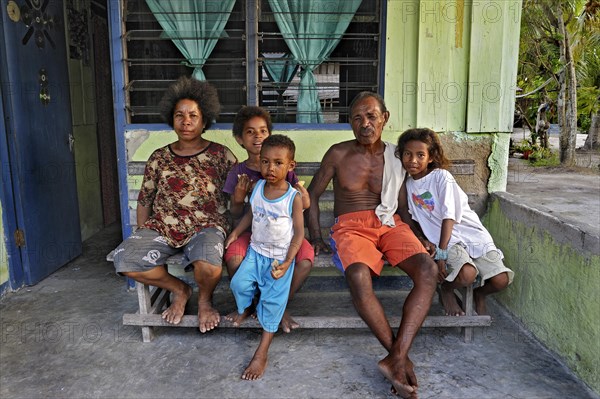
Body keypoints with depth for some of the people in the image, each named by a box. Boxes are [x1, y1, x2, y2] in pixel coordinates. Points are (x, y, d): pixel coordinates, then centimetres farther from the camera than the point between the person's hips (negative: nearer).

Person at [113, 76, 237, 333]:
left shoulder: (221, 155, 2)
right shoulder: (159, 158, 10)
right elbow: (144, 200, 15)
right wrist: (142, 237, 8)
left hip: (206, 226, -3)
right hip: (162, 227, 4)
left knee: (208, 263, -37)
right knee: (125, 258, -22)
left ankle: (205, 299, 3)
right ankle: (179, 290, 6)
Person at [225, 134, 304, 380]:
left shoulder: (293, 197, -15)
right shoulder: (257, 188, -3)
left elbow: (299, 232, -10)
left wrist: (286, 263, -16)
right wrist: (236, 232, 2)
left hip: (280, 256, -4)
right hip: (256, 251, 4)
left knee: (273, 300, -7)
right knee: (239, 283, -14)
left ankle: (261, 355, 4)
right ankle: (244, 309, 23)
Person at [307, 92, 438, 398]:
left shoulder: (396, 155, 10)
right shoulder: (338, 154, 3)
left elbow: (403, 201, 15)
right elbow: (312, 195, 10)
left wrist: (414, 235, -1)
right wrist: (316, 238, 2)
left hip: (390, 224, 3)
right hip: (350, 227, -2)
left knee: (427, 268, -28)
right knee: (358, 276, -36)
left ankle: (395, 358, -29)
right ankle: (401, 358, -20)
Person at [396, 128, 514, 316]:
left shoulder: (441, 176, -7)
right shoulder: (408, 184, 7)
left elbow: (449, 217, -13)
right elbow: (413, 220, 15)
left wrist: (441, 254, -19)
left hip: (473, 235, -1)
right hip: (444, 239, 1)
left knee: (501, 280, -18)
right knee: (466, 274, -31)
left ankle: (479, 294, 16)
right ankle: (446, 289, 3)